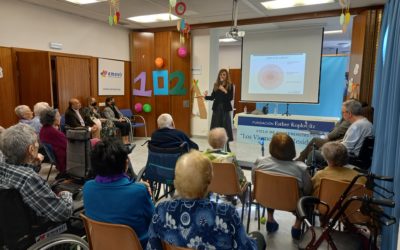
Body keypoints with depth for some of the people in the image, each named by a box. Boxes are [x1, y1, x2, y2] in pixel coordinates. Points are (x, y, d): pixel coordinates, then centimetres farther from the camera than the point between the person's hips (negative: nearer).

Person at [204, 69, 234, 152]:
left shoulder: (230, 85, -1)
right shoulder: (216, 85, 9)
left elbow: (231, 98, -9)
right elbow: (213, 97, 8)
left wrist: (225, 91, -20)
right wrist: (206, 96, -8)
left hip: (225, 108, -3)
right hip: (216, 108, 3)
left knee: (225, 127, -1)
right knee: (216, 127, 5)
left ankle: (226, 146, 10)